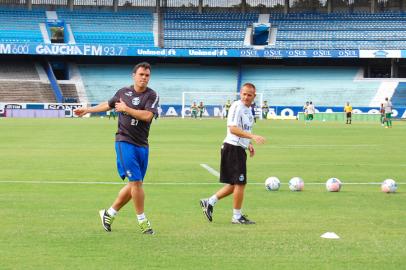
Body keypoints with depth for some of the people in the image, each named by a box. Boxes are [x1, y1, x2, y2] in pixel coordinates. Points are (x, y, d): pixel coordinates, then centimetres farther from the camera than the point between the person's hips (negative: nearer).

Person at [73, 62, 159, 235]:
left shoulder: (152, 95, 0)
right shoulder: (123, 92, 7)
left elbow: (148, 115, -17)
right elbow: (109, 104, 27)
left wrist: (126, 109, -13)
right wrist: (88, 110, 33)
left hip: (141, 145, 2)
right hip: (124, 141, -2)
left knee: (134, 185, 6)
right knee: (136, 181, -12)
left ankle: (109, 214, 23)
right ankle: (142, 220, -3)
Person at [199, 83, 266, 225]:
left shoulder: (248, 109, 16)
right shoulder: (237, 106, -14)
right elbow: (233, 128, -25)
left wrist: (249, 144, 18)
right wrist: (252, 136, -32)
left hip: (239, 149, 10)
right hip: (233, 148, -10)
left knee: (234, 184, 14)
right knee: (240, 183, -3)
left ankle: (209, 202, 20)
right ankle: (237, 217, 7)